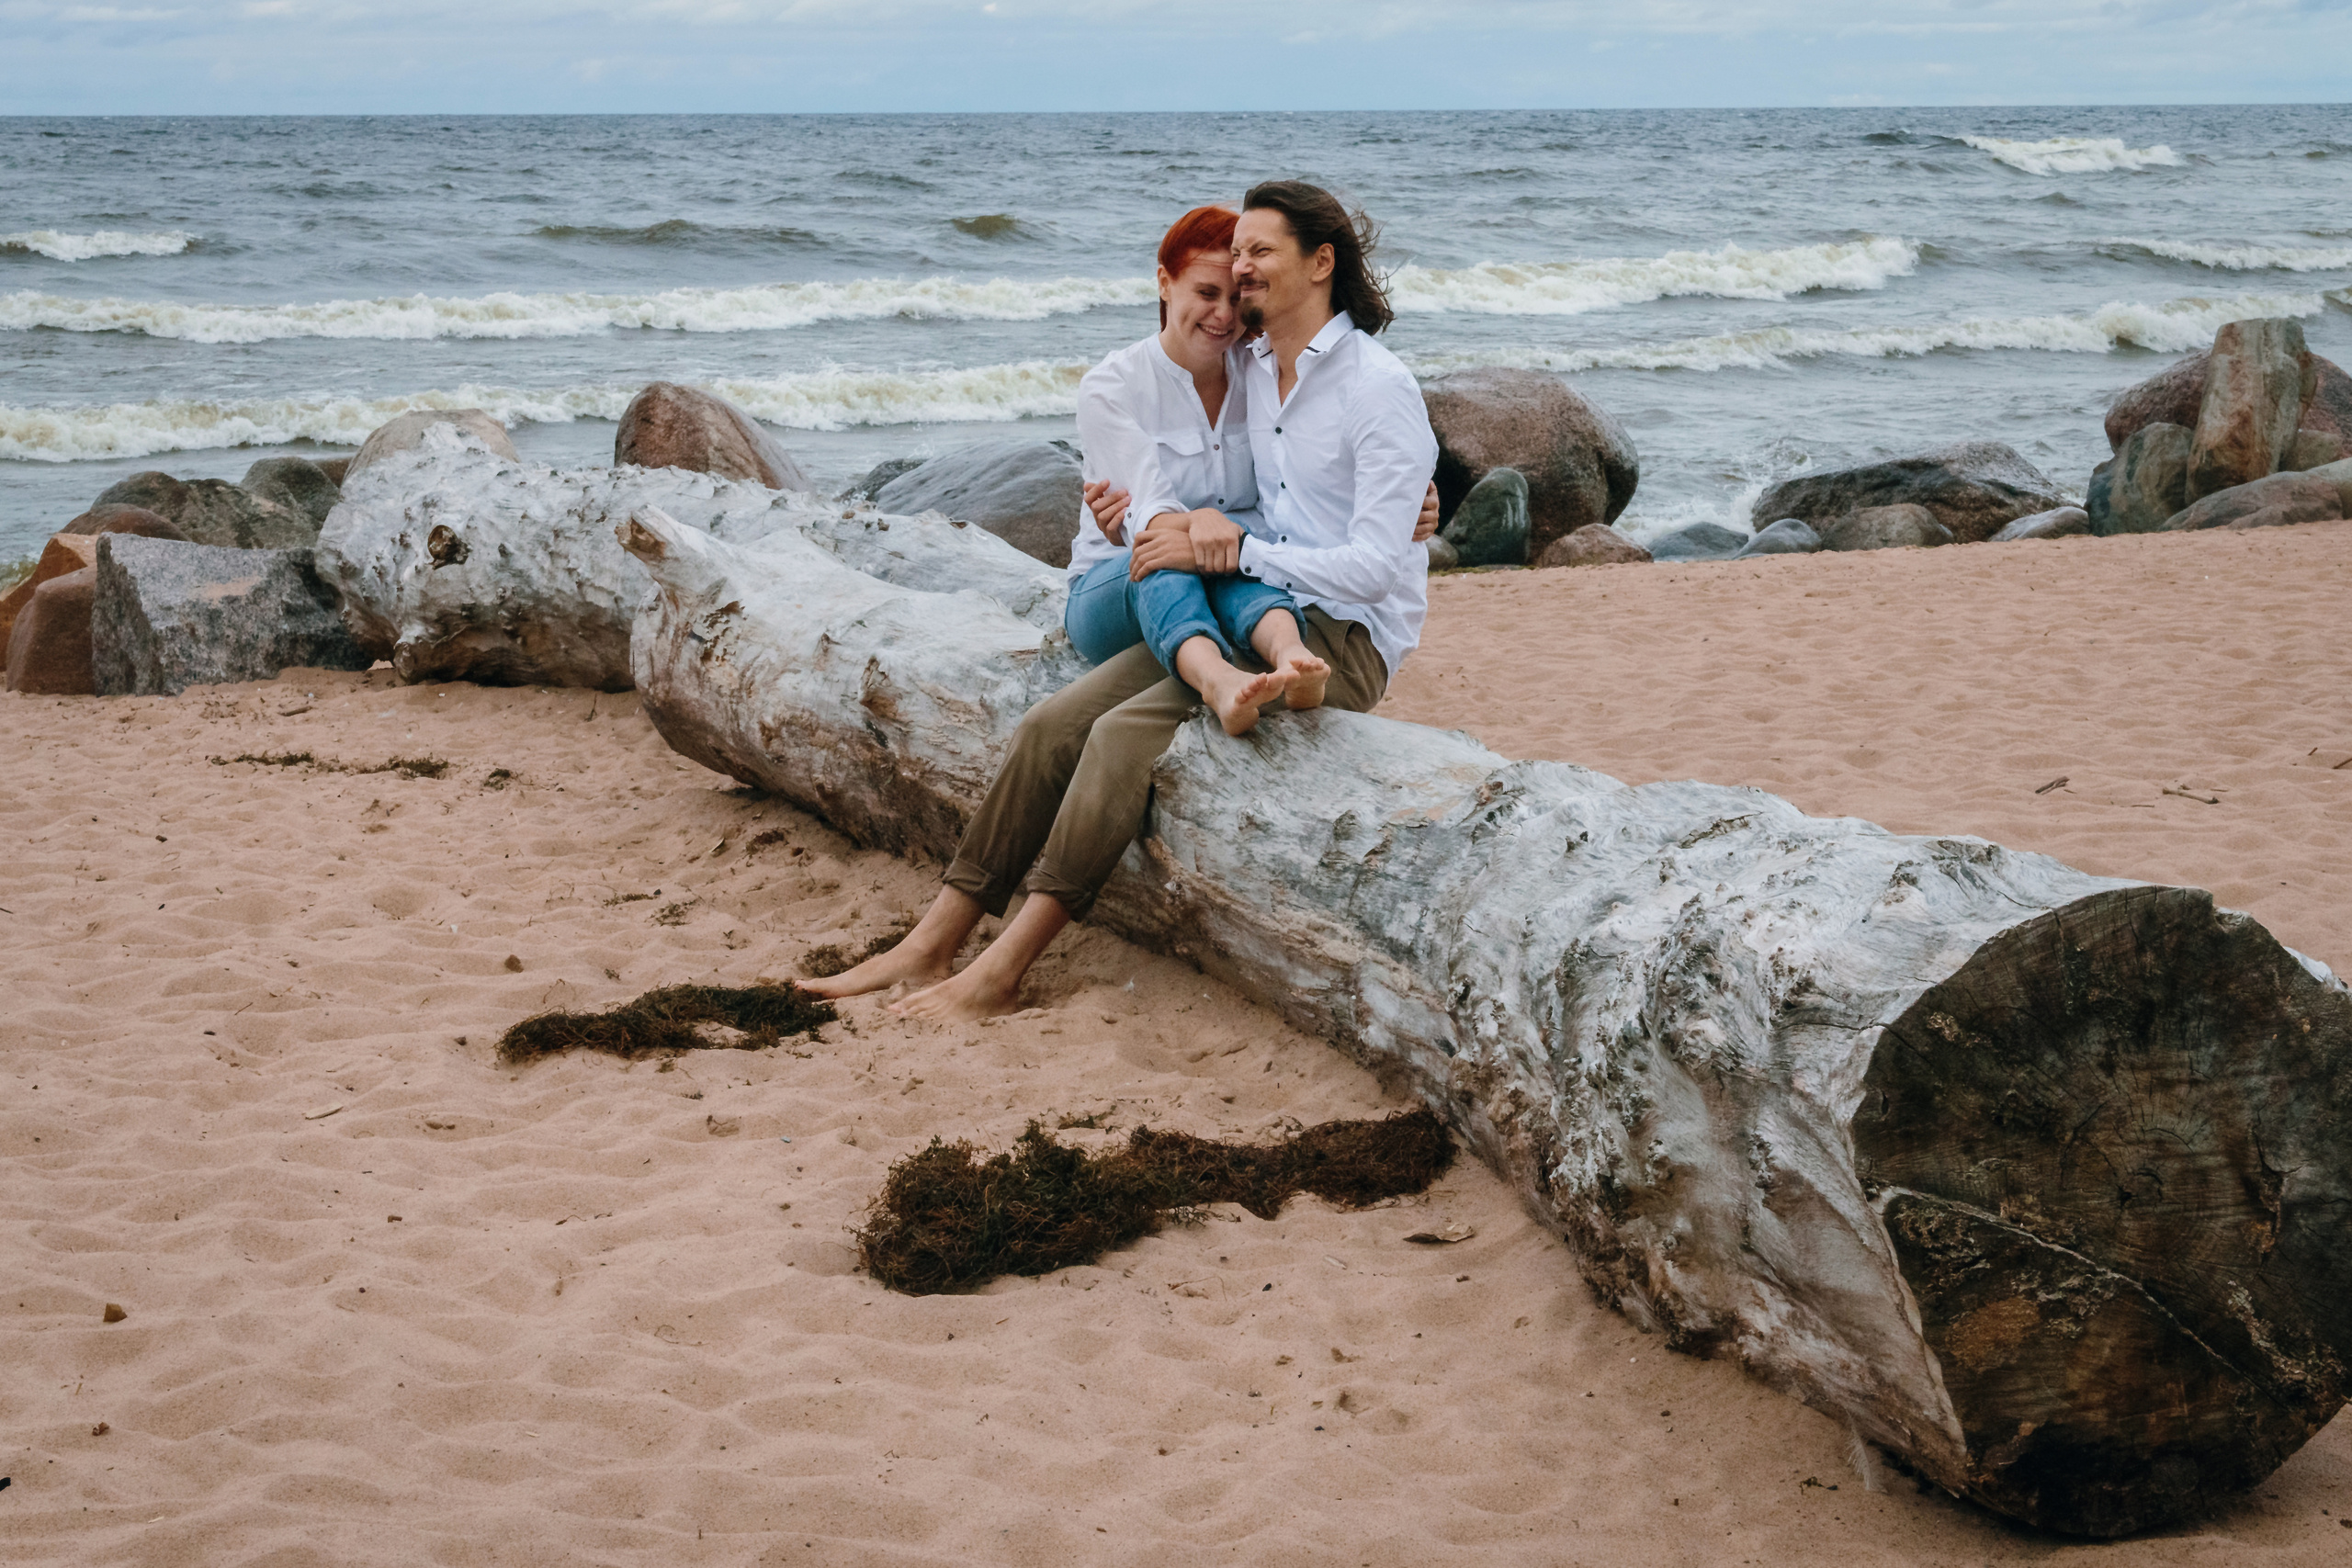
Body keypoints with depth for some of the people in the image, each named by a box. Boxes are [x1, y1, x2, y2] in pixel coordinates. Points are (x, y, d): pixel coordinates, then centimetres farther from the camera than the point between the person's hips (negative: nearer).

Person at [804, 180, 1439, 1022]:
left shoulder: (1380, 389, -12)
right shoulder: (1253, 370, 13)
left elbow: (1374, 566, -18)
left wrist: (1235, 549, -19)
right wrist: (1188, 524, -1)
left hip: (1345, 641, -8)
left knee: (1126, 732, -26)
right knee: (1053, 724, -10)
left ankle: (999, 974, -23)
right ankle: (932, 945, -6)